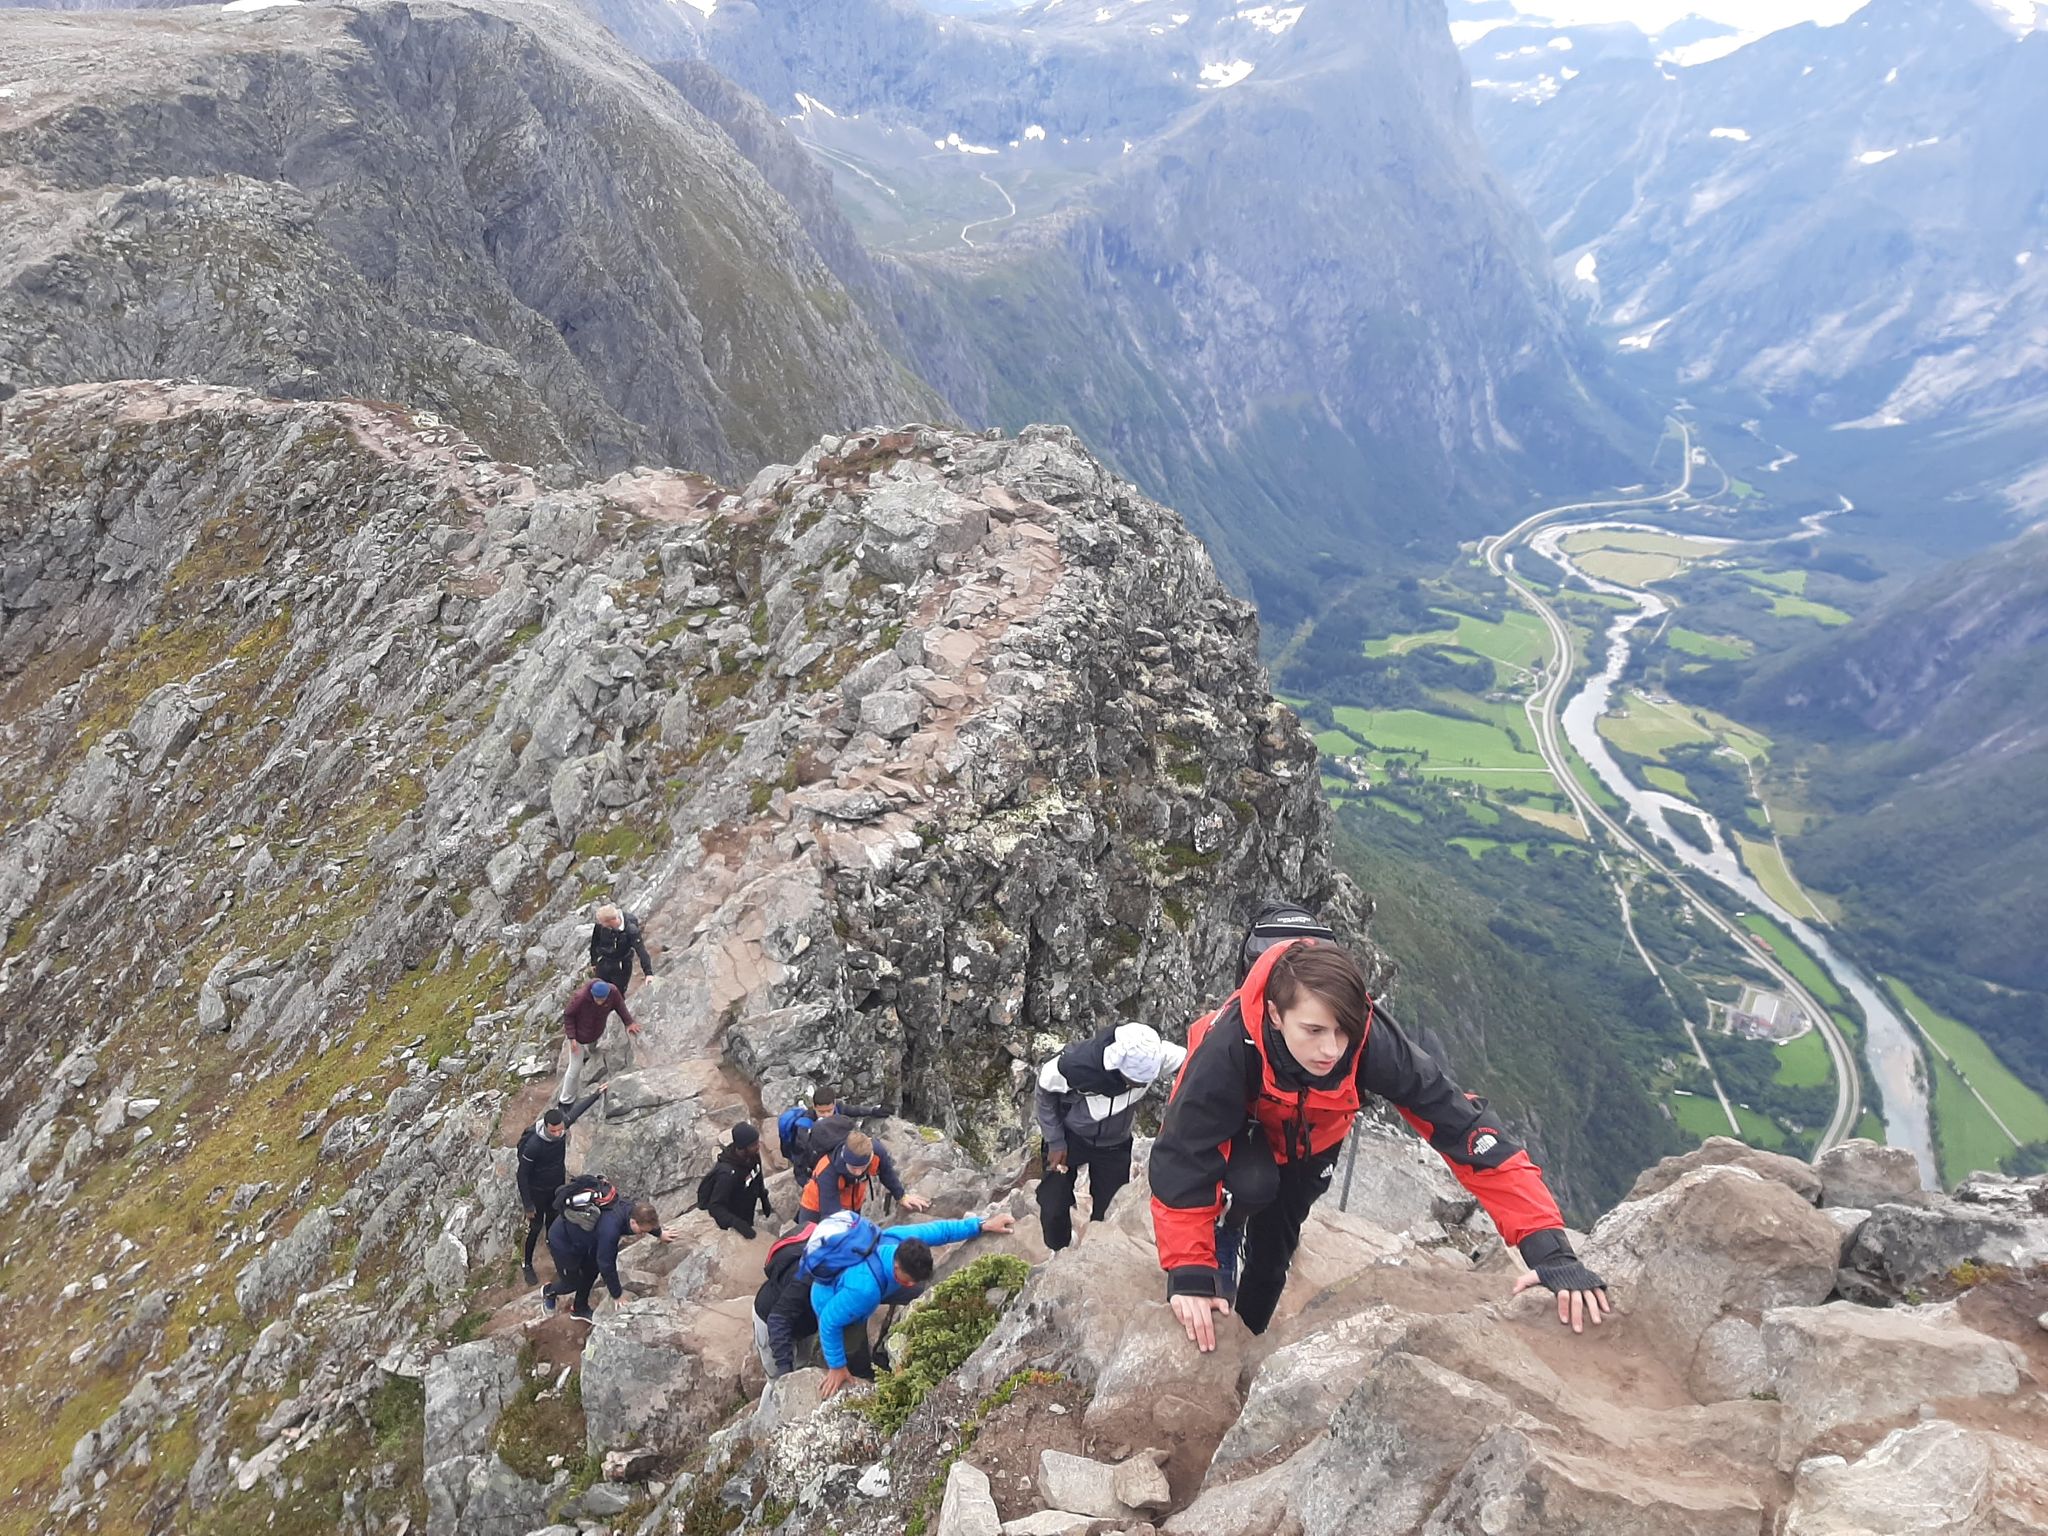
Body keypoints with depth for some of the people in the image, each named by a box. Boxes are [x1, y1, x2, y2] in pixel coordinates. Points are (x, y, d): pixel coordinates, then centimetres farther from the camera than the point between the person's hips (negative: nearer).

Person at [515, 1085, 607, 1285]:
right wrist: (527, 1205, -18)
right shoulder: (532, 1145, -38)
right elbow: (522, 1175, -25)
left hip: (558, 1185, 5)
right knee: (536, 1227, 11)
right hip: (538, 1191, -5)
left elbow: (577, 1111, 1)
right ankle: (526, 1264, 34)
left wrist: (598, 1094, 11)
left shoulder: (563, 1125, -23)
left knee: (554, 1218, 28)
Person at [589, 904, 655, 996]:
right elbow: (594, 943, 2)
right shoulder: (599, 925, -18)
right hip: (603, 964, 3)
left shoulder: (630, 929, -27)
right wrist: (593, 962, 13)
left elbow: (641, 950, -30)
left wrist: (648, 973, -38)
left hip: (622, 967, -3)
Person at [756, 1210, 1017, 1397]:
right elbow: (829, 1322, -36)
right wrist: (836, 1368, -22)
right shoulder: (863, 1288, -48)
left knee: (921, 1296, 14)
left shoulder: (900, 1239, -31)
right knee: (859, 1374, -2)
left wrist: (981, 1224, -9)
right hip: (834, 1306, -7)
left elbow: (938, 1229, -14)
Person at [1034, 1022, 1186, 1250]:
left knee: (1110, 1212, 3)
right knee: (1053, 1206, 4)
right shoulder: (1077, 1064, -38)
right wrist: (1055, 1142, -11)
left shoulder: (1158, 1055, -34)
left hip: (1115, 1144, 2)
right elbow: (1046, 1089, -17)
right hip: (1070, 1136, -2)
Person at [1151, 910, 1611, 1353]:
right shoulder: (1230, 1045, -46)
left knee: (1273, 1253, 17)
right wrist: (1189, 1275, -42)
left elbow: (1462, 1127, -40)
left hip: (1309, 1142, 3)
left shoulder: (1372, 1041, -41)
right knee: (1251, 1185, -34)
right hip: (1237, 1130, -3)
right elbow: (1181, 1158, -39)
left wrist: (1548, 1247, -45)